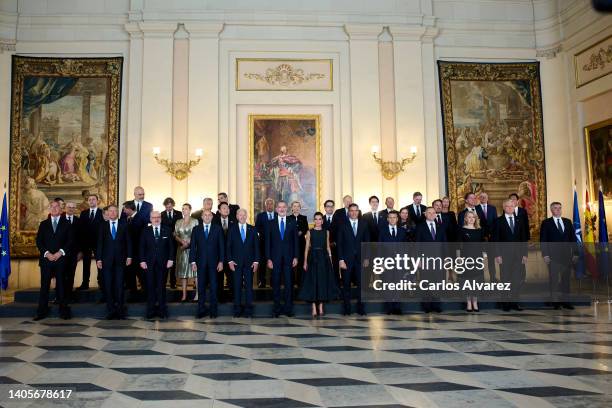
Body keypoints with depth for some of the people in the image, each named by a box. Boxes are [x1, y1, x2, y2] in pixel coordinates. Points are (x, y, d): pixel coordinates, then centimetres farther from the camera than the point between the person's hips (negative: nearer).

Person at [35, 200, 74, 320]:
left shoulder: (66, 224, 8)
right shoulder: (43, 224, 13)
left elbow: (70, 241, 2)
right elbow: (38, 241, 7)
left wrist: (61, 252, -11)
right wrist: (46, 253, -8)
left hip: (61, 259, -2)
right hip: (46, 258, 2)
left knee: (61, 285, 1)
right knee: (44, 285, 2)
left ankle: (64, 311, 6)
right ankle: (42, 311, 9)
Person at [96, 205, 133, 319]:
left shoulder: (123, 225, 7)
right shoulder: (103, 226, 8)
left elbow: (128, 241, 6)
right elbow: (100, 243, 5)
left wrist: (129, 256, -1)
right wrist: (98, 259, -1)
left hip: (120, 260, -1)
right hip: (107, 260, 1)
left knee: (119, 285, -1)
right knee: (108, 286, 1)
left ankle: (120, 310, 5)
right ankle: (110, 310, 8)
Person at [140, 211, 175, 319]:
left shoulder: (167, 231, 6)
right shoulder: (145, 231, 7)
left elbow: (171, 246, 5)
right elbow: (142, 247, 5)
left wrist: (171, 259, -4)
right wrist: (142, 260, -4)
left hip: (163, 263, 0)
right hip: (149, 263, 0)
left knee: (161, 286, 2)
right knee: (150, 286, 2)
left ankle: (162, 310, 8)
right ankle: (151, 310, 9)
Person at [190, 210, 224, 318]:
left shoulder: (218, 229, 5)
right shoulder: (196, 229, 8)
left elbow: (221, 246, 2)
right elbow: (193, 246, 5)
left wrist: (221, 261, -4)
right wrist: (192, 262, -3)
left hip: (213, 262, -1)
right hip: (201, 262, 1)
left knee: (213, 287, 2)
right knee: (201, 287, 4)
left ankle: (213, 310, 11)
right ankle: (201, 310, 12)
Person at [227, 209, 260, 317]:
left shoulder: (252, 229, 8)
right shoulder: (232, 229, 6)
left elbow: (256, 246, 6)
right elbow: (229, 246, 4)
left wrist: (256, 261, -1)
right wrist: (230, 260, -5)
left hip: (249, 262, 1)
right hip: (236, 262, 0)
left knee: (249, 285, 1)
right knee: (237, 286, 2)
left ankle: (248, 309, 7)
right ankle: (237, 309, 10)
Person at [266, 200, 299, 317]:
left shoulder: (292, 223, 8)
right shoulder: (271, 223, 6)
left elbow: (295, 241, 7)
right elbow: (268, 242, 4)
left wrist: (296, 257, -1)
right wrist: (268, 258, -3)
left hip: (288, 258, 0)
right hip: (275, 258, 0)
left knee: (288, 283, 0)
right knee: (276, 284, 3)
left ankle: (288, 308, 8)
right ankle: (277, 308, 11)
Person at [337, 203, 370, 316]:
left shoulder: (364, 225, 9)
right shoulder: (343, 225, 3)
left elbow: (367, 242, 9)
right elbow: (339, 244, 0)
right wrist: (341, 259, -8)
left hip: (360, 259, 1)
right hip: (346, 259, -1)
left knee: (361, 284, 0)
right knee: (346, 285, 3)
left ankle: (361, 308, 9)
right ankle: (347, 309, 11)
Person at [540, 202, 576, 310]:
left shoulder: (568, 222, 12)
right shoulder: (546, 223, 2)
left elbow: (573, 238, 12)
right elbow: (543, 240, -2)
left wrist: (574, 253, 6)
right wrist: (545, 255, -9)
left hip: (567, 255, 3)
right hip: (553, 256, -3)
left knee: (566, 279, 5)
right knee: (554, 279, -1)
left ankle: (565, 301, 11)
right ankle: (555, 301, 5)